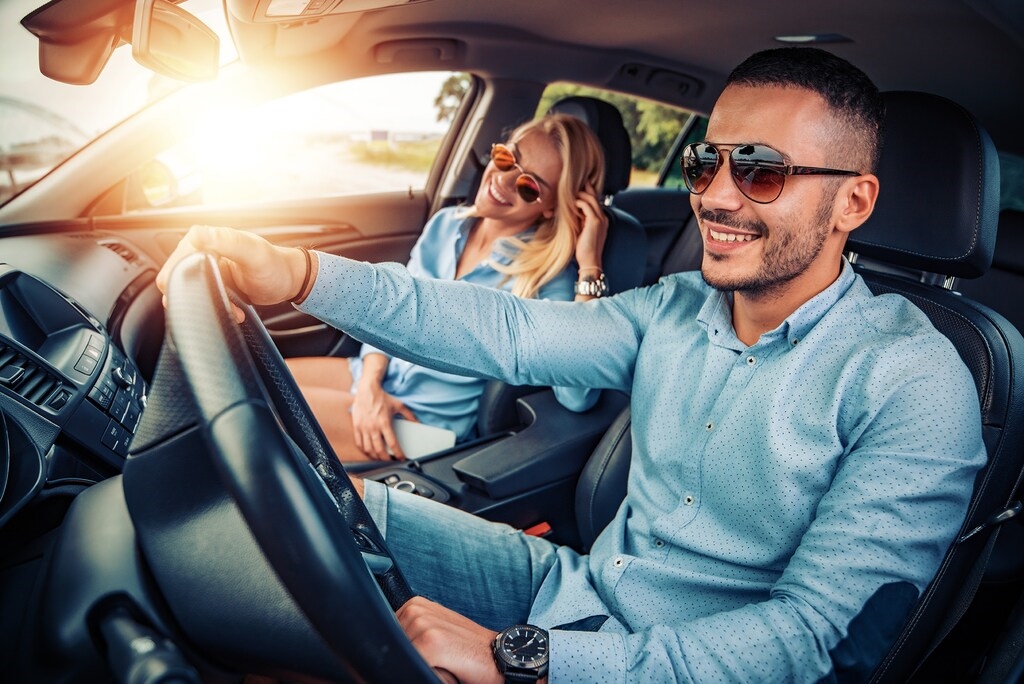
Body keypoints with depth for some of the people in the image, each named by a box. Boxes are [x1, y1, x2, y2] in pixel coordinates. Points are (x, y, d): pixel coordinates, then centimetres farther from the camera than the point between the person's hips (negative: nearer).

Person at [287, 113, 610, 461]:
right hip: (376, 374, 6)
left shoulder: (546, 275, -19)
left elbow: (577, 397, -32)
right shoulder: (446, 224, 0)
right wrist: (368, 385, -10)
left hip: (430, 417, -6)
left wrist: (590, 268, -32)